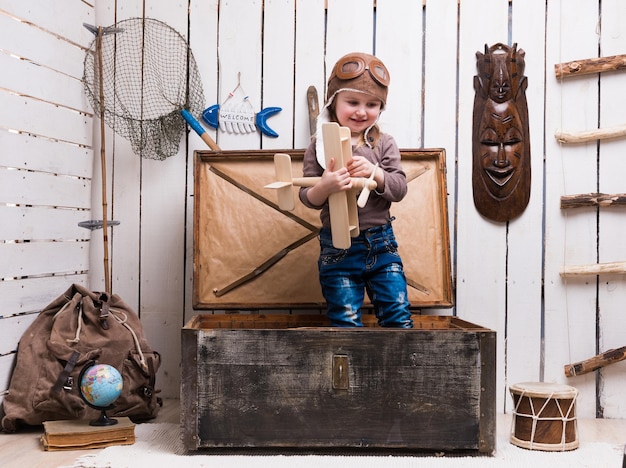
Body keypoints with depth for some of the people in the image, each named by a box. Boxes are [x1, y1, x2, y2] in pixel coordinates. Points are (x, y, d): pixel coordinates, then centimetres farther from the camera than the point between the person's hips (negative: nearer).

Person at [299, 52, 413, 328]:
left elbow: (400, 189, -4)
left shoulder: (384, 144, 3)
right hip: (337, 248, -1)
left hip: (381, 243, 2)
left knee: (398, 315, 4)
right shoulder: (321, 146, -2)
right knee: (345, 321, 5)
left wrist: (374, 172, -22)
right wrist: (324, 187, -26)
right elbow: (307, 198, -4)